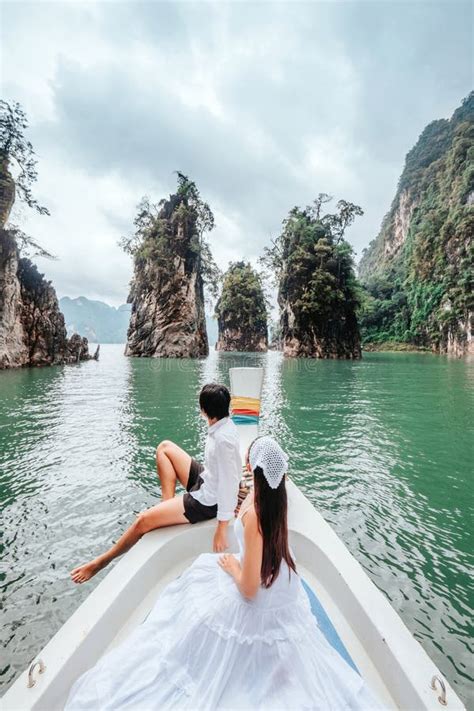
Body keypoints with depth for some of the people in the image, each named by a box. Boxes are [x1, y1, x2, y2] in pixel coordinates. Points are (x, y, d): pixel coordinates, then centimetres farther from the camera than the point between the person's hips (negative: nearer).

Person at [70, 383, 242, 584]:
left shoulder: (224, 439, -33)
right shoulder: (223, 424, -7)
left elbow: (229, 484, -28)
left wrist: (221, 529, -22)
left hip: (208, 501, -9)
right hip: (205, 481, 9)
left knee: (143, 520, -6)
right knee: (165, 448, 11)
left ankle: (103, 560, 21)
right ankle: (168, 507, 14)